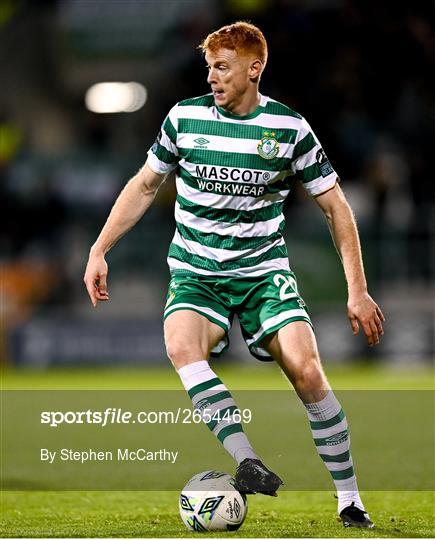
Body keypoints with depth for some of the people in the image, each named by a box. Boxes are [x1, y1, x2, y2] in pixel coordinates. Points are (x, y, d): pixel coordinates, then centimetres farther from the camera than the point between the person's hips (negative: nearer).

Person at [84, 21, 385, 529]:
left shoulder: (289, 128, -4)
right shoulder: (184, 117, 1)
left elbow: (335, 206, 3)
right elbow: (144, 185, 15)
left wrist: (357, 291, -2)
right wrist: (99, 249, 7)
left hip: (265, 270, -1)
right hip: (196, 273, 1)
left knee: (305, 369, -21)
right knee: (181, 347, -32)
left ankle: (350, 500, -9)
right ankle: (249, 463, -39)